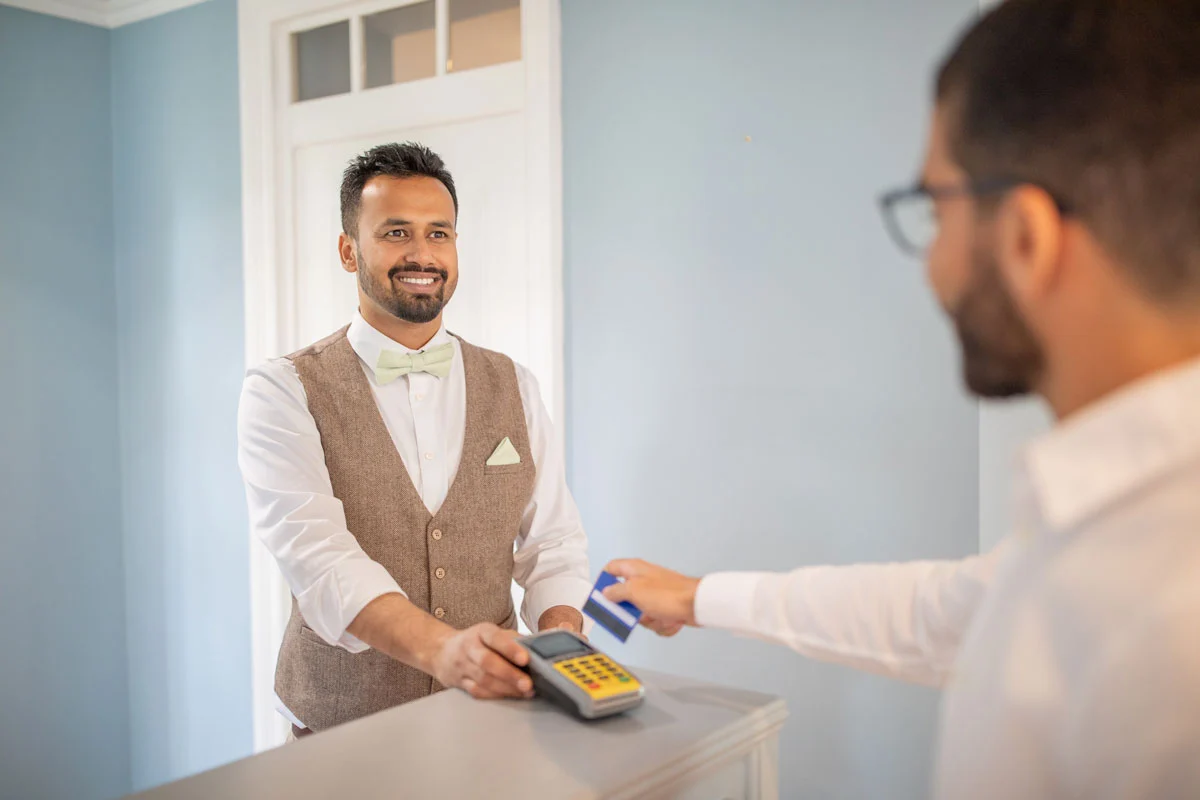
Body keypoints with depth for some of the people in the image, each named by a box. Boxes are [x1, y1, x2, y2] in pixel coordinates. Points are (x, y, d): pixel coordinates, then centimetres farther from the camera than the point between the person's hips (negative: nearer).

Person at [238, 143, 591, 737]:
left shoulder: (514, 389, 9)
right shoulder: (283, 393, -3)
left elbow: (553, 545, 7)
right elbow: (316, 555, -17)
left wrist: (560, 638, -14)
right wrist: (441, 648, -33)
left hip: (491, 719, 2)